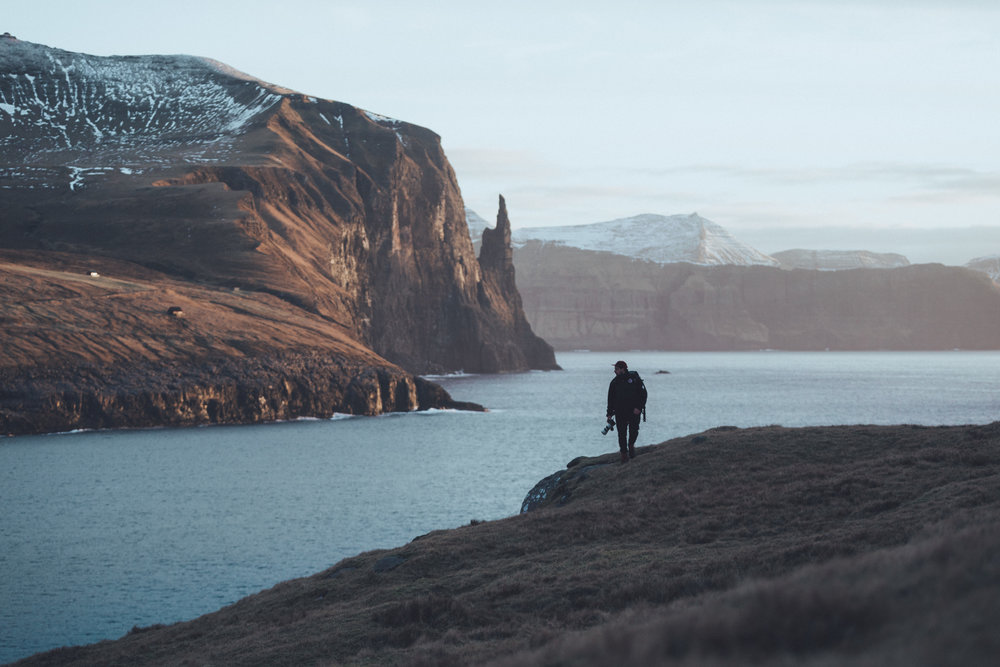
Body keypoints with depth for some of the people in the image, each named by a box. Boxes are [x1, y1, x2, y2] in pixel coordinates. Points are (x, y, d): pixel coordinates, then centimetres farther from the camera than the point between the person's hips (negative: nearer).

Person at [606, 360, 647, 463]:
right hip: (620, 412, 2)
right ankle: (624, 454, 9)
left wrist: (639, 407, -13)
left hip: (634, 411, -2)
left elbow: (643, 394, -3)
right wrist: (609, 414, 5)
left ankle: (631, 444, 24)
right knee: (622, 434, -1)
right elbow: (610, 399, 10)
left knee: (634, 431, -7)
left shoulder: (635, 378, -4)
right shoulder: (614, 382, 6)